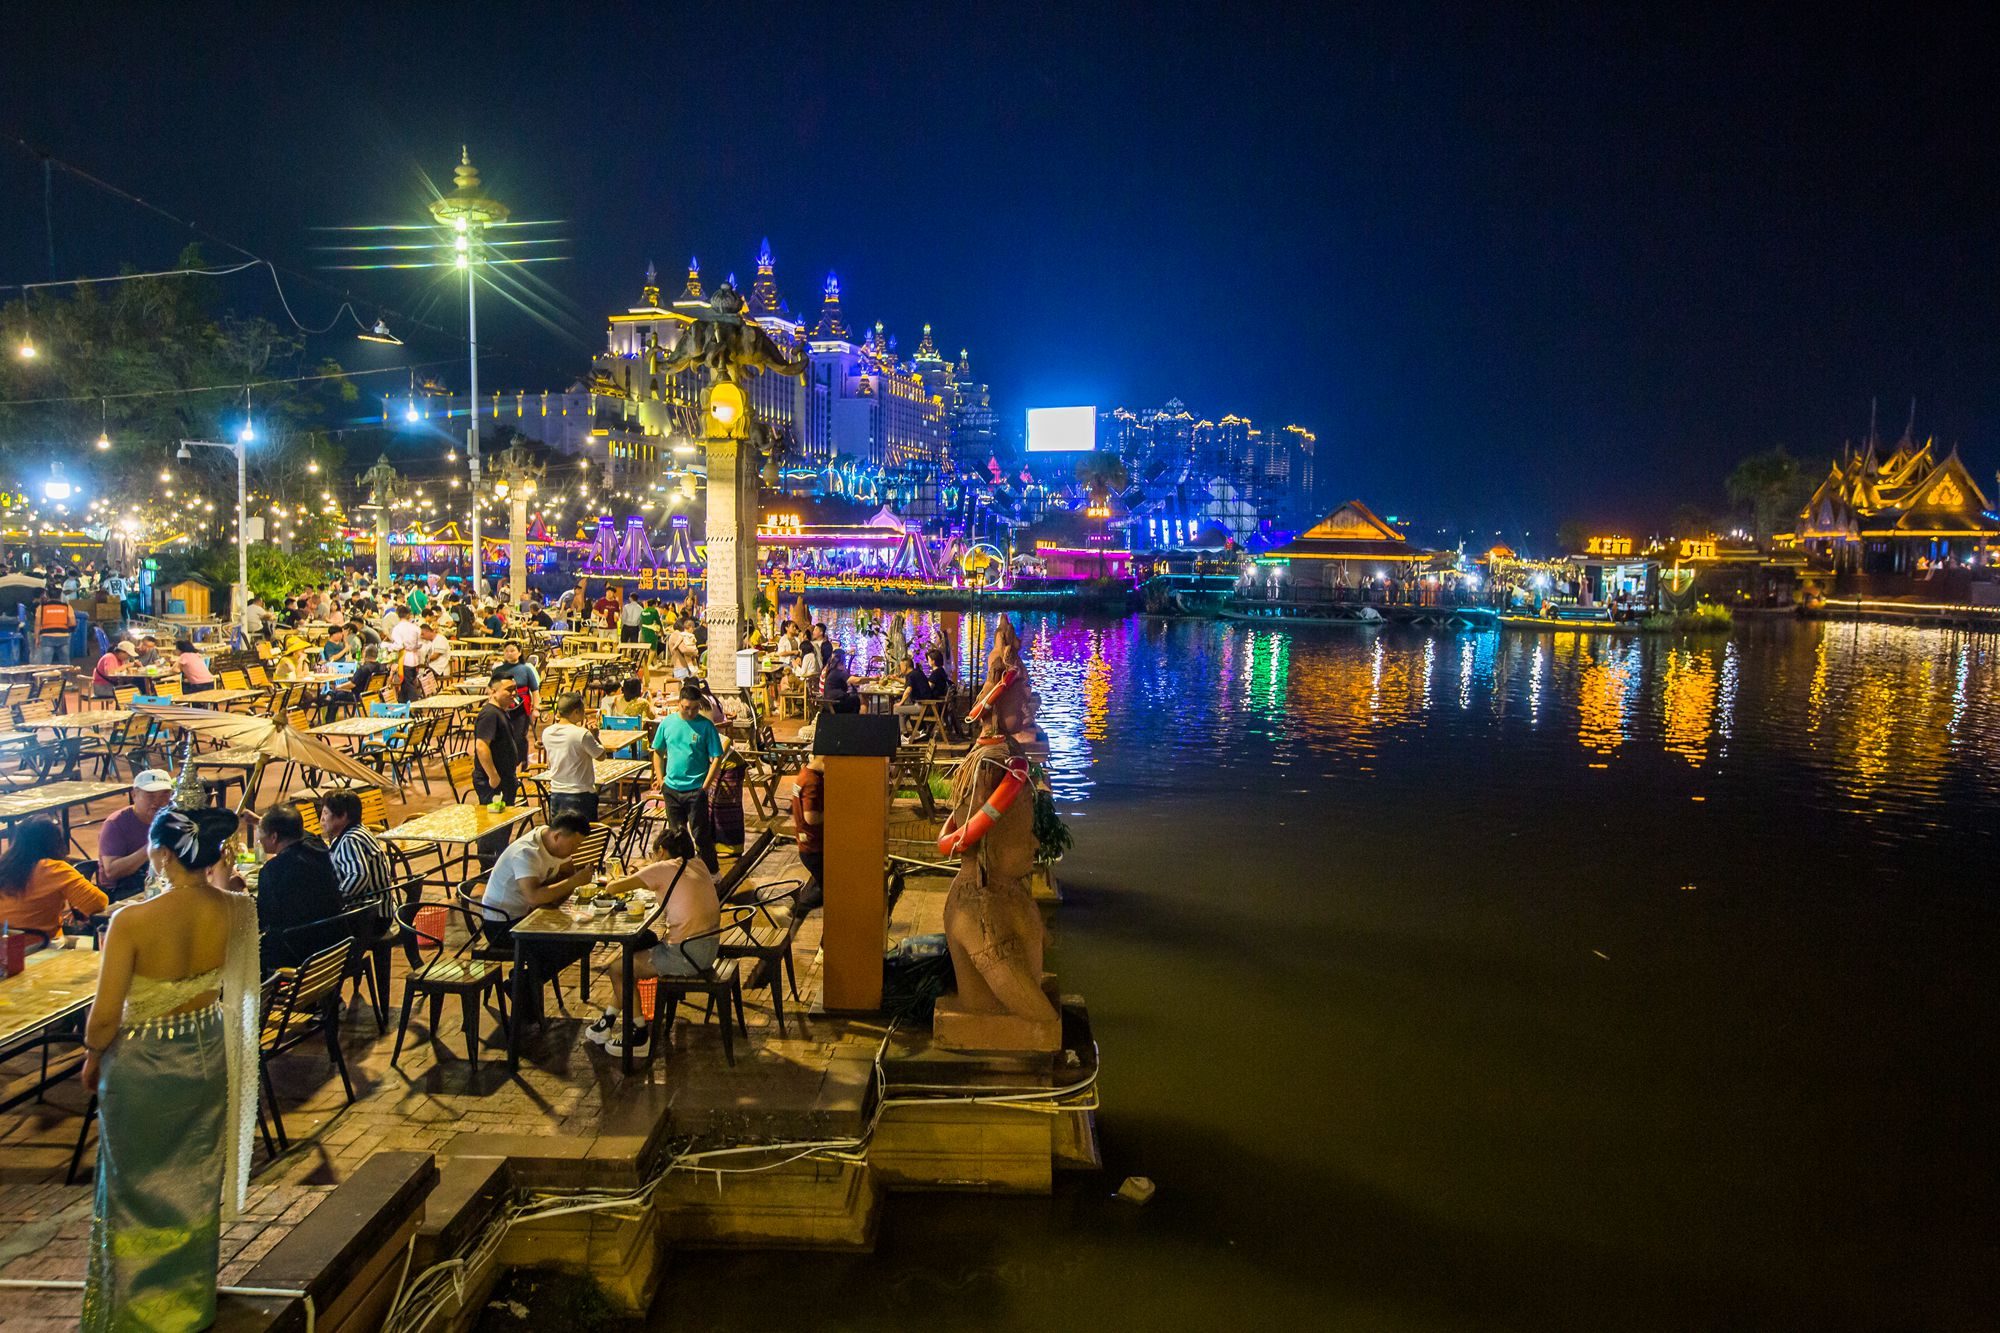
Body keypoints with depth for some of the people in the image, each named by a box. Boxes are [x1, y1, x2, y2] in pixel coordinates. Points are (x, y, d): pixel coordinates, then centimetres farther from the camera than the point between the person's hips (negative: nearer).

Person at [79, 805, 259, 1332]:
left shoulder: (132, 922, -28)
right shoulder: (237, 910, -16)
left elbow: (105, 1016, -20)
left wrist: (92, 1057, 2)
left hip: (141, 1068, -4)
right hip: (207, 1058, 4)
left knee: (137, 1190, 18)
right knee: (196, 1182, 23)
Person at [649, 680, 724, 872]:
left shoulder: (706, 726, -9)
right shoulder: (667, 722, 1)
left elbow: (717, 757, -8)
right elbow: (657, 752, 13)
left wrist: (706, 785, -12)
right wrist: (660, 778, 5)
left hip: (696, 790, -4)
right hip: (671, 788, 4)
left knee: (701, 834, 1)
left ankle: (711, 873, 14)